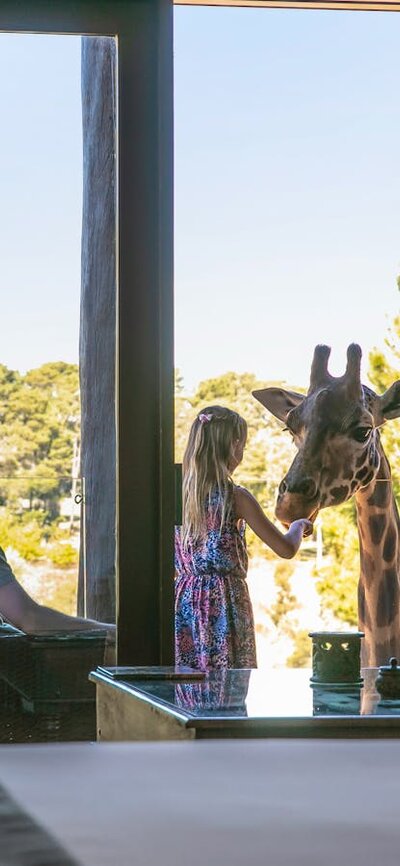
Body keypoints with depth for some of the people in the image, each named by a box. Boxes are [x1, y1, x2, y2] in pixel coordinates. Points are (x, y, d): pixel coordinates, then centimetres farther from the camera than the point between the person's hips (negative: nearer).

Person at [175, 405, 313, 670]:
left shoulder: (179, 492, 2)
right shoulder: (236, 497, -11)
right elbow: (286, 549, -7)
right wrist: (298, 526, 13)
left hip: (186, 596, 5)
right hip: (225, 601, -5)